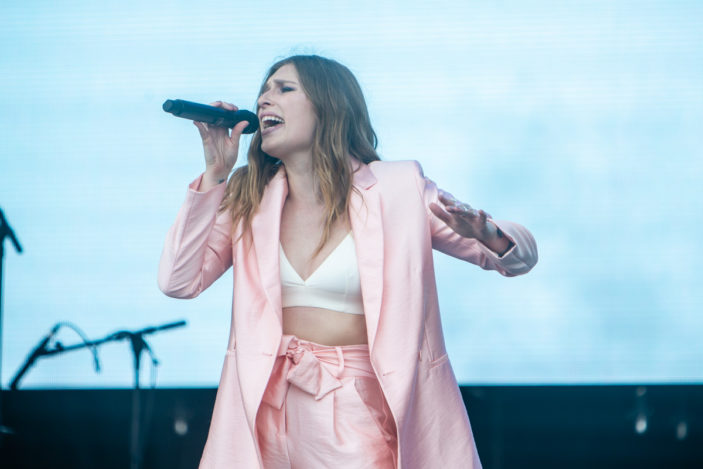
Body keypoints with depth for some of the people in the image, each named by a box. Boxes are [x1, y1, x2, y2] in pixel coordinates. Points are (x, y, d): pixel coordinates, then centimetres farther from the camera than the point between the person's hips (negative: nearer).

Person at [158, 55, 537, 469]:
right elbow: (178, 281, -3)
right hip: (271, 412, 3)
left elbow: (523, 253, 0)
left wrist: (487, 234, -24)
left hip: (361, 411, -3)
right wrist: (214, 173, -3)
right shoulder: (249, 198, 6)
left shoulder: (398, 190, -3)